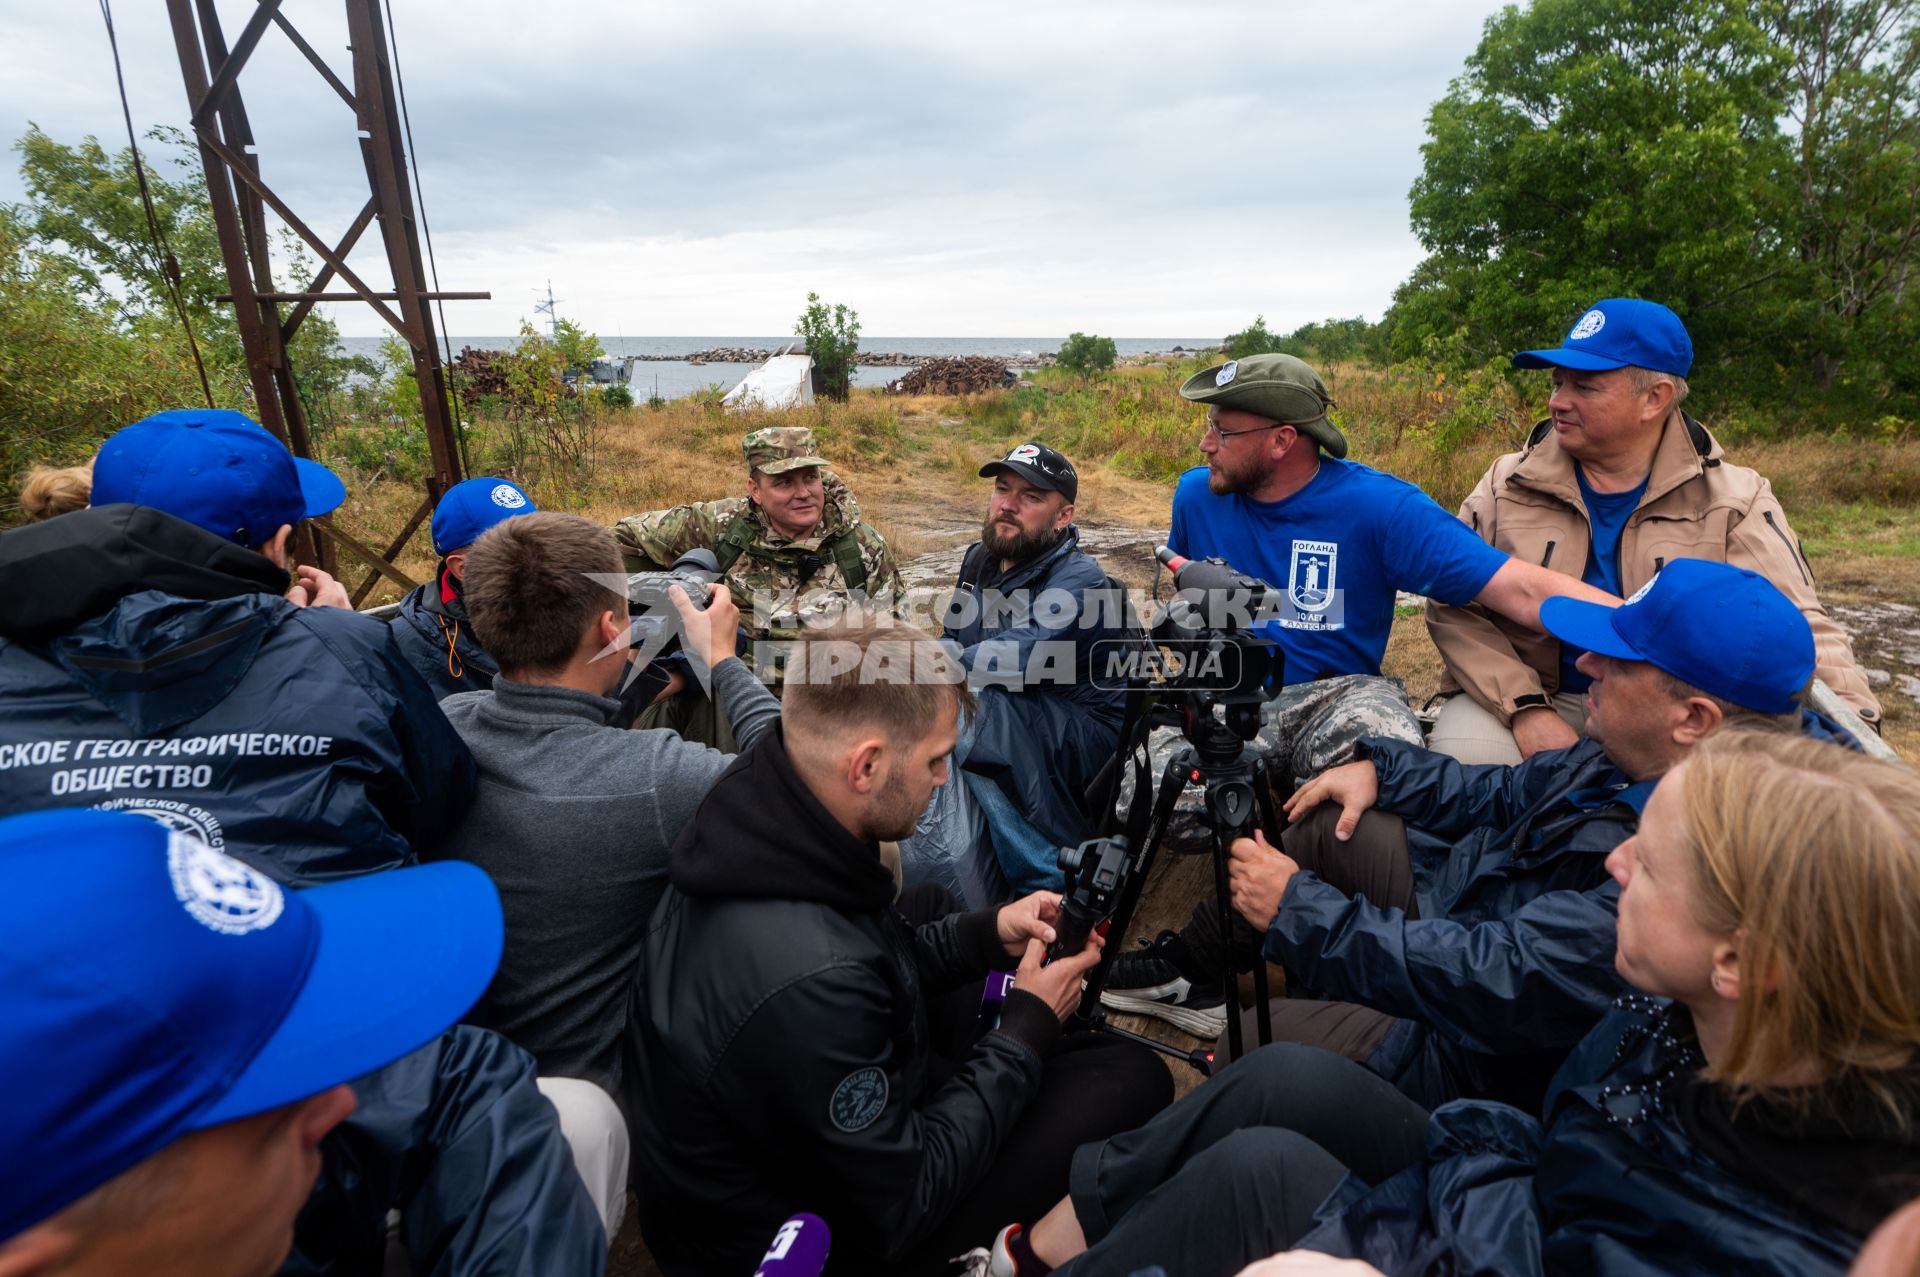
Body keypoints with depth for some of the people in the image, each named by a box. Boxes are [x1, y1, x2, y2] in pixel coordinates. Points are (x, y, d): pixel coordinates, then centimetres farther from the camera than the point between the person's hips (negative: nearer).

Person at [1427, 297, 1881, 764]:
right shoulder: (1508, 484, 0)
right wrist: (1525, 709, -18)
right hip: (1532, 702, -1)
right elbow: (1454, 605, -5)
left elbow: (1794, 628, -4)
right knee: (1459, 754, -31)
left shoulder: (1734, 501, 1)